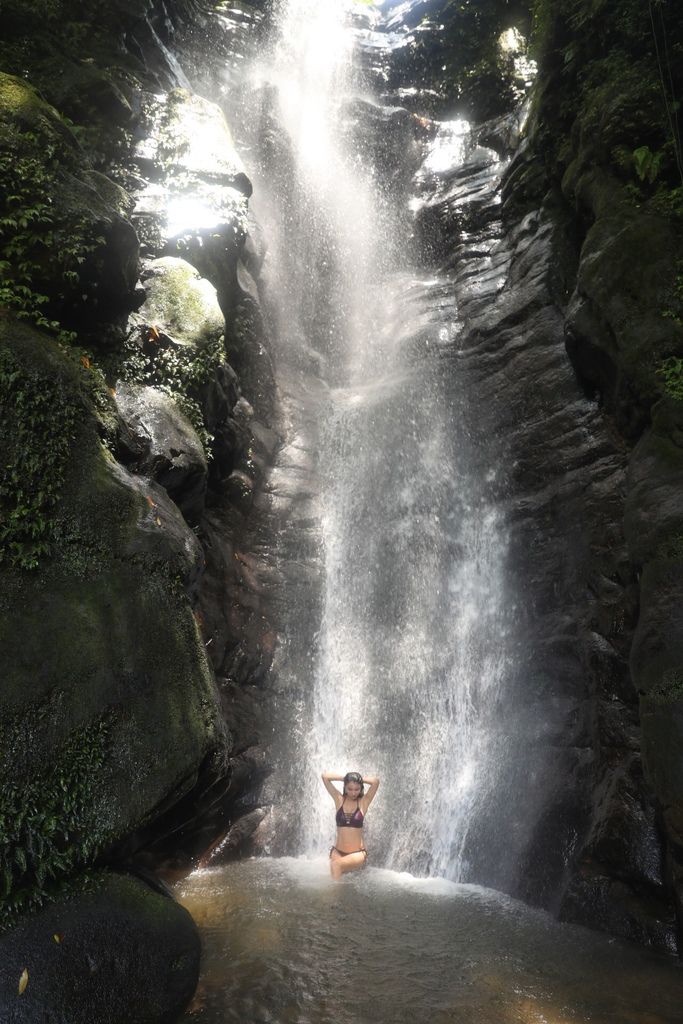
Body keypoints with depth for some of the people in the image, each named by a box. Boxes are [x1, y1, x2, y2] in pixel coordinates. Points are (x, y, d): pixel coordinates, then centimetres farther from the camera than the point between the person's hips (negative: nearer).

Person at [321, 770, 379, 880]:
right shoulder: (339, 800, 2)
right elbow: (325, 776, -3)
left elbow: (376, 781, -18)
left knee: (337, 864, -29)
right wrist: (345, 778, 0)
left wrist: (360, 779, -3)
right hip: (337, 851, 3)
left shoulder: (364, 802, -3)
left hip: (358, 854, -3)